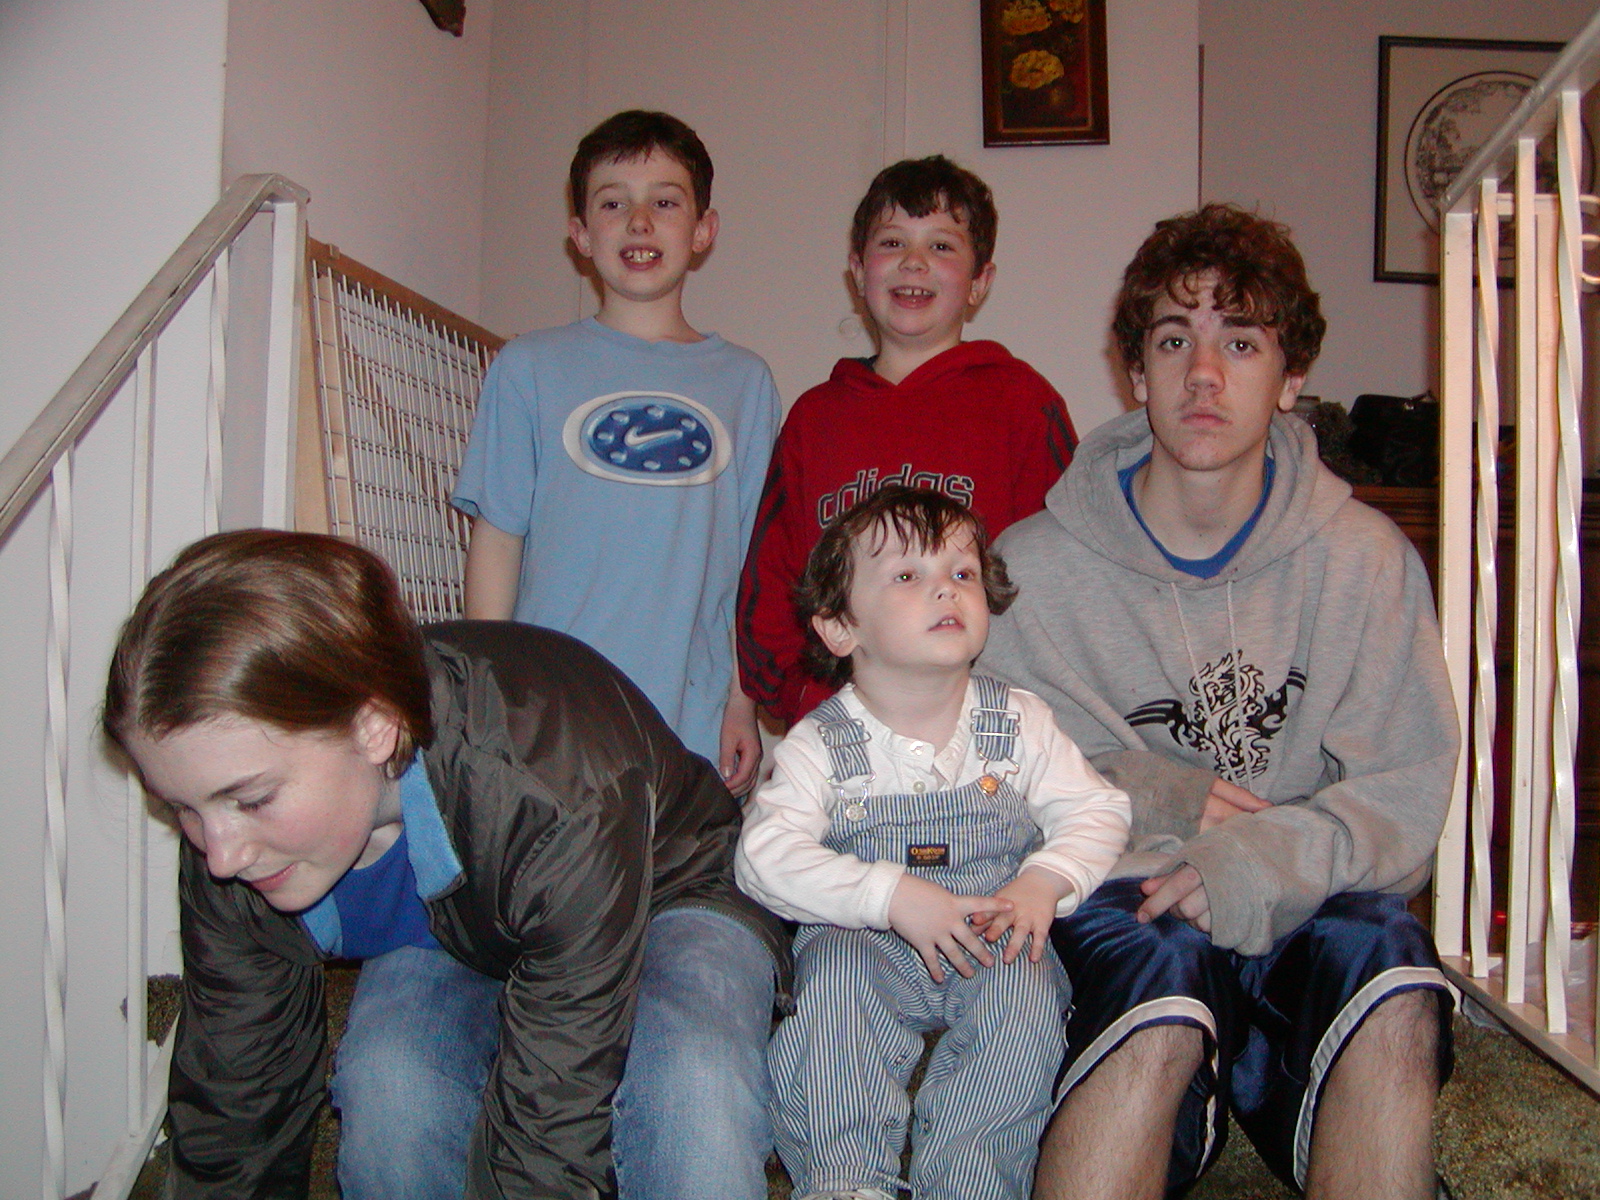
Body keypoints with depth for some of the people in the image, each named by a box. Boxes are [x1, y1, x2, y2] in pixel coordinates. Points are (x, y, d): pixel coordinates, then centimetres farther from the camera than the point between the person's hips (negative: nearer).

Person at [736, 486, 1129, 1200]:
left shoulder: (1018, 723, 4)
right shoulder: (821, 745, -5)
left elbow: (1096, 810, 5)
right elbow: (764, 855, -16)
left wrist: (1043, 883, -16)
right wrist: (895, 896, -27)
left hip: (993, 942, 2)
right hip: (865, 941, -1)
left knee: (1024, 989, -28)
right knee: (834, 977, -31)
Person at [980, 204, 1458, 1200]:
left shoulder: (1367, 559, 4)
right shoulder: (1034, 564, 2)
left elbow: (1408, 798, 0)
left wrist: (1271, 855, -20)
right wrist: (1142, 796, -13)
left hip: (1302, 908, 2)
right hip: (1118, 903, -1)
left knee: (1383, 951, -33)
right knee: (1163, 970, -36)